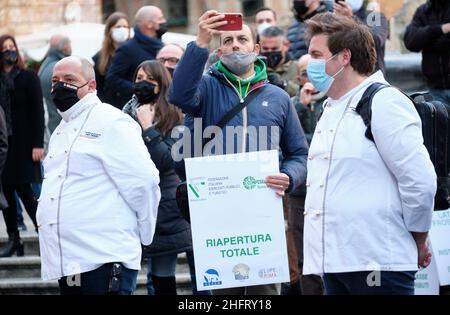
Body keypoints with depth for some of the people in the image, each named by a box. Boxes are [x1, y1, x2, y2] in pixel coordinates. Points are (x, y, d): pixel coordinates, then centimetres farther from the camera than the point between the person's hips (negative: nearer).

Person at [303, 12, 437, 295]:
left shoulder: (383, 102, -10)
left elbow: (420, 180, -14)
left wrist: (419, 244, -4)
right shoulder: (332, 109, 20)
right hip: (335, 262, 9)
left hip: (377, 265, -9)